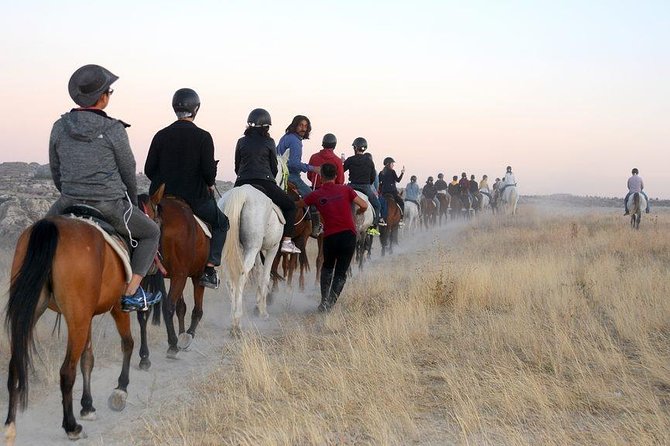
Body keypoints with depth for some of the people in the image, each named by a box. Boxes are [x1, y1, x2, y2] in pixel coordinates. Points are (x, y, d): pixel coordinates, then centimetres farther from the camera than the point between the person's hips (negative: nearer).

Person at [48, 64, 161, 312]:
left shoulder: (60, 127, 1)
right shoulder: (114, 130, -11)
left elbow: (55, 172, 10)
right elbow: (128, 172, -1)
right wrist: (132, 203, 17)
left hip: (69, 204, 4)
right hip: (110, 207, -4)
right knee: (151, 233, 19)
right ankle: (132, 293, 10)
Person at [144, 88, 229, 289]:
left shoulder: (161, 135, 2)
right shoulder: (203, 137, -8)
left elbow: (149, 170, 3)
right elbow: (209, 171, -13)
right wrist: (210, 184, 8)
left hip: (162, 197, 3)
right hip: (195, 197, -3)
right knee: (221, 223, 19)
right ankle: (210, 269, 6)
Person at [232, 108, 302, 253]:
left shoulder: (241, 142, 10)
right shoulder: (269, 142, 4)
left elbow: (237, 167, 15)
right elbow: (274, 168, 9)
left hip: (242, 184, 3)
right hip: (264, 184, -2)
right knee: (290, 206, 14)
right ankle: (287, 241, 3)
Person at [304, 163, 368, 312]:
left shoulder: (316, 195, 3)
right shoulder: (345, 189, 4)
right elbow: (364, 205, 1)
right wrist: (357, 213, 22)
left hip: (329, 236, 0)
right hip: (349, 234, 0)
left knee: (327, 267, 26)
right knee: (341, 272, 8)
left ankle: (324, 299, 14)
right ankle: (330, 303, -7)